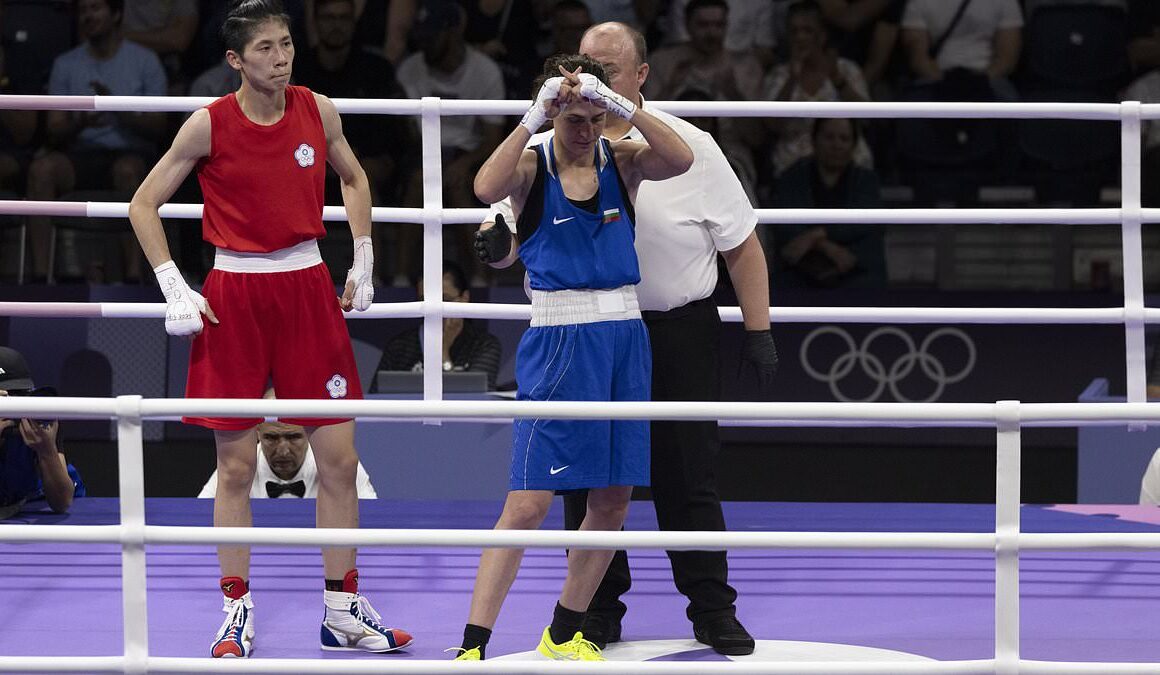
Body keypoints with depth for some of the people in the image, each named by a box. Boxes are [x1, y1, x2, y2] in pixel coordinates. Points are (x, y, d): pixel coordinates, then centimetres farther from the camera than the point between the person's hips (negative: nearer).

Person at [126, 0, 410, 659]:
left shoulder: (318, 111, 1)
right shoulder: (209, 124, -8)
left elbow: (354, 179, 20)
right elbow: (144, 204, 0)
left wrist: (363, 263, 13)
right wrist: (175, 289, -7)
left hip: (307, 289, 3)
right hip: (235, 294, -3)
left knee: (339, 457, 1)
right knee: (236, 466, 1)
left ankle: (343, 609, 11)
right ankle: (238, 611, 10)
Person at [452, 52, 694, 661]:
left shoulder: (621, 160, 5)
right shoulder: (532, 165, -4)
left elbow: (680, 160, -16)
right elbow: (486, 188, -27)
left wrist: (621, 105, -25)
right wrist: (533, 117, -28)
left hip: (625, 339, 5)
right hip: (559, 343, -5)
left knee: (613, 499, 9)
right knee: (528, 502, -10)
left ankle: (564, 634, 26)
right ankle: (471, 647, -7)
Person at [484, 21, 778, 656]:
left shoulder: (689, 147, -1)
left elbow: (743, 246, 3)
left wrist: (757, 330, -1)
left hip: (679, 334, -1)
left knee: (688, 477, 2)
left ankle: (713, 610, 13)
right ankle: (599, 609, 16)